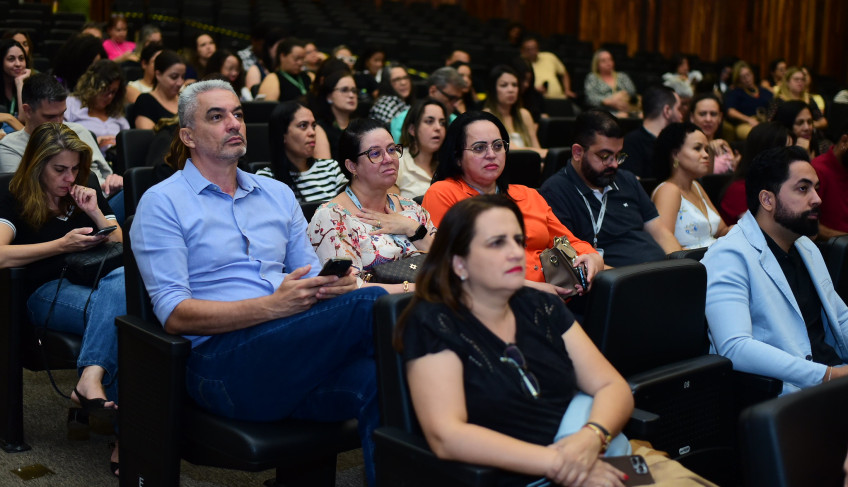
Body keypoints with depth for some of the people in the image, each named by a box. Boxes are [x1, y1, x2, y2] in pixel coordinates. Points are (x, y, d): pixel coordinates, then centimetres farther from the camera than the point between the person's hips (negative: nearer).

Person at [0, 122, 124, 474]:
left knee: (123, 280, -34)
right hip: (47, 292, -4)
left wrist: (96, 214, 3)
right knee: (116, 312, -34)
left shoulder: (87, 195, 23)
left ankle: (91, 380, -45)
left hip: (98, 284, 4)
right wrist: (62, 244, -13)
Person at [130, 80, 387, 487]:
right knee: (370, 305, -27)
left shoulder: (278, 194, 23)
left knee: (375, 378, -31)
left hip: (294, 359, 5)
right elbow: (174, 314, -6)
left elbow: (311, 281, 21)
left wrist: (337, 285, -6)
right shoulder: (162, 203, 5)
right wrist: (273, 306, -18)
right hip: (220, 361, -5)